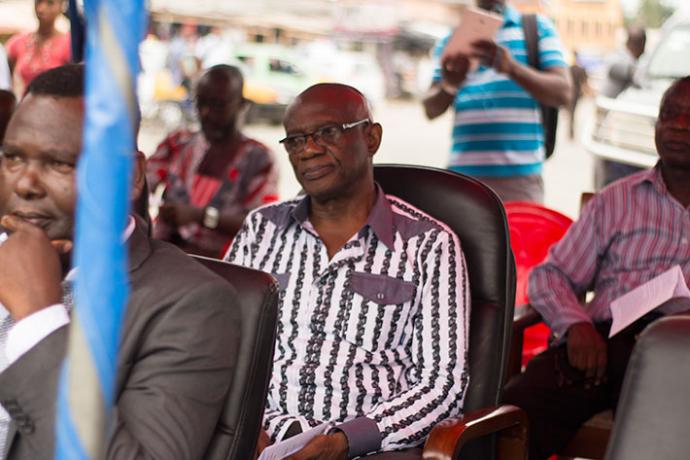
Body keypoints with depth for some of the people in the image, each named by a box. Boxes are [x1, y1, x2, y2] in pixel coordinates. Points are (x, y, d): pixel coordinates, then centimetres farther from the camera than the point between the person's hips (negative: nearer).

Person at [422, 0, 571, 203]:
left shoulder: (538, 28, 9)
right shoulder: (451, 40, 14)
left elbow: (562, 93, -2)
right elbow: (431, 109, 10)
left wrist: (512, 67, -19)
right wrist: (448, 86, -14)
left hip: (519, 175, -2)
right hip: (464, 173, 2)